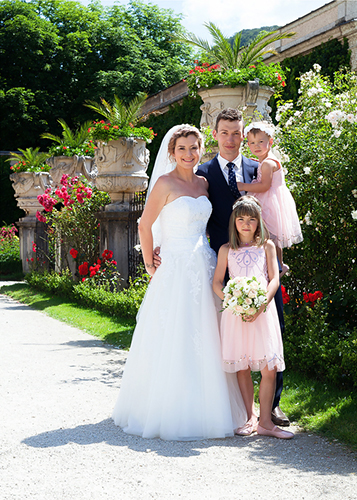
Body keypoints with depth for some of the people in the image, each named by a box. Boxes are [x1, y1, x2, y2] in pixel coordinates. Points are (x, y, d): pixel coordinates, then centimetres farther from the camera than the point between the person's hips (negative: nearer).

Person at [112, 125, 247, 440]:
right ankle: (169, 412, 7)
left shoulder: (203, 183, 11)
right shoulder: (165, 183, -7)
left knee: (205, 341, 8)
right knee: (174, 342, -3)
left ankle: (203, 408, 19)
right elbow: (145, 226, -5)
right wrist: (149, 264, -3)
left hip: (205, 267, 6)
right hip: (177, 269, -6)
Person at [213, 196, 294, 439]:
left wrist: (260, 305, -14)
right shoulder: (226, 250, 9)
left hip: (263, 311, 0)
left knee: (269, 368, -5)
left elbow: (274, 279, 1)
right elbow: (217, 282, 6)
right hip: (236, 312, 1)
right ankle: (251, 417, 15)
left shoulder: (267, 246, 8)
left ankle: (265, 421, 3)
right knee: (242, 367, 4)